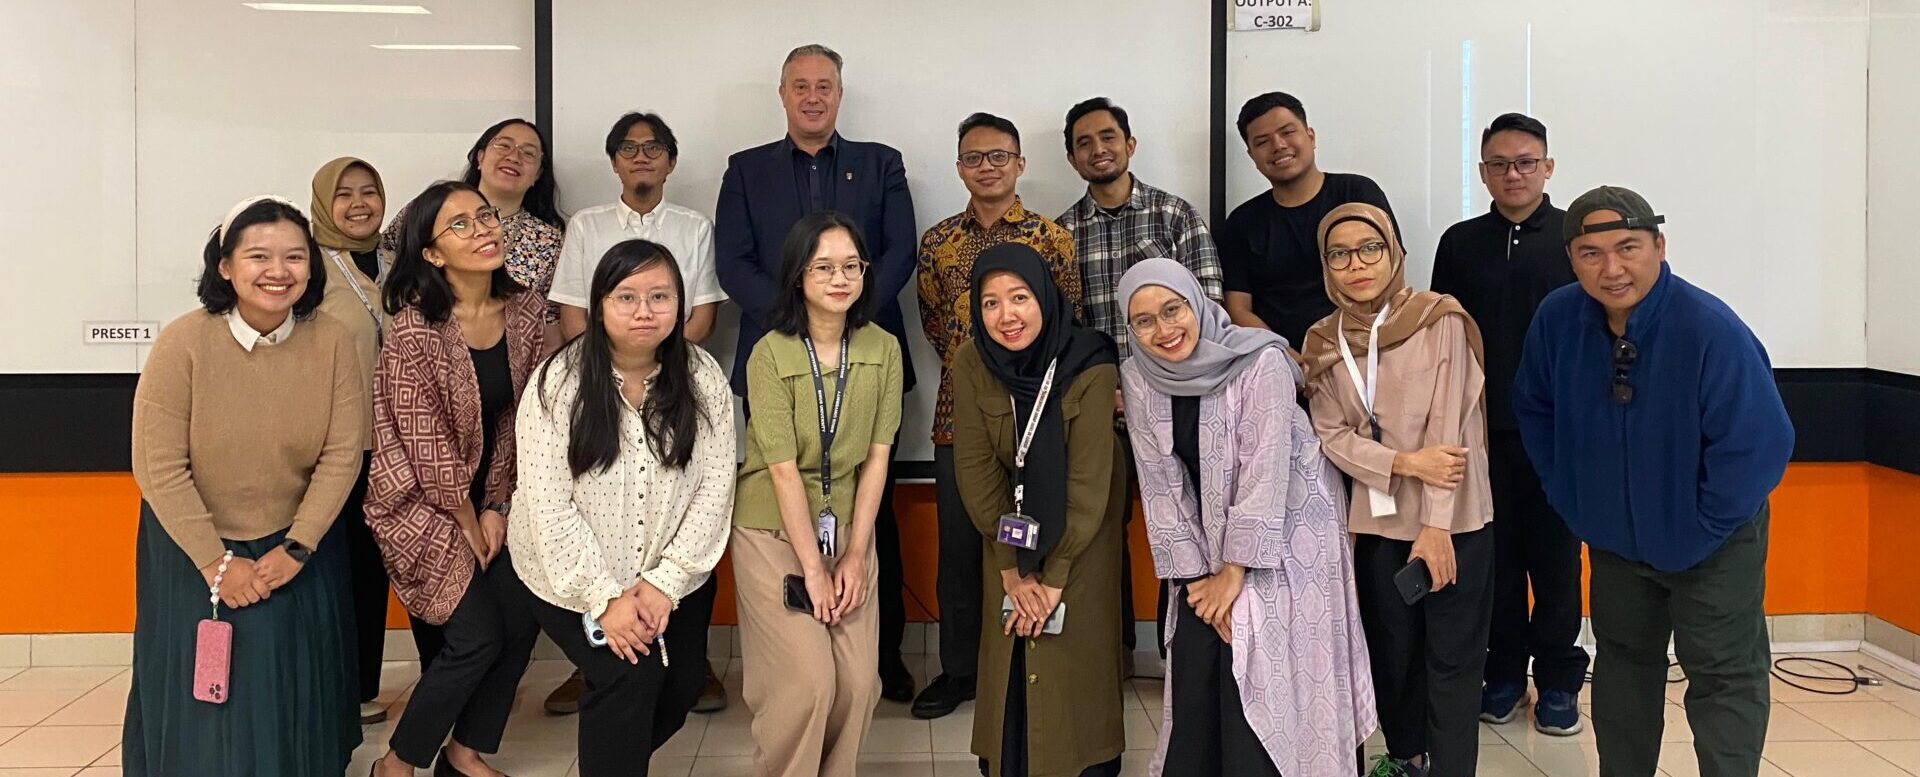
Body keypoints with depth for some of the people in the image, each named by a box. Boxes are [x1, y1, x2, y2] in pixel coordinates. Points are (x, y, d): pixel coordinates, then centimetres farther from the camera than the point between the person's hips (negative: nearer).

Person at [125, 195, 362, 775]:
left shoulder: (331, 341, -11)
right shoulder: (184, 342, -19)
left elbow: (342, 454, -10)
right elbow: (159, 467, -17)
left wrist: (295, 549, -14)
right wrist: (217, 562, -17)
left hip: (301, 550, 2)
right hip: (193, 552, -2)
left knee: (295, 703, 12)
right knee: (203, 712, 7)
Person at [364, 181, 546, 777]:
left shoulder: (525, 312, -4)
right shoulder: (416, 330, -21)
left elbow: (521, 420, 1)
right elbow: (429, 444, -16)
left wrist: (498, 510, -3)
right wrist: (470, 525, -8)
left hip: (490, 500, 6)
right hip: (421, 500, -6)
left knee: (522, 620, -1)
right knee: (477, 635, -10)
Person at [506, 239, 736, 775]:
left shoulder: (704, 380, -7)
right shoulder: (558, 385, -15)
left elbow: (715, 487, -8)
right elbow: (549, 508, -17)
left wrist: (664, 583, -15)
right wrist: (605, 597, -21)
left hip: (673, 576, 3)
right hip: (572, 578, -3)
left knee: (682, 687, 2)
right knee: (631, 673, -19)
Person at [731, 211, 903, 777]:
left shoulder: (883, 349, -2)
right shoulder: (771, 354, -13)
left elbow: (877, 457, -2)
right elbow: (784, 471, -15)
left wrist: (855, 555, -7)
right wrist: (813, 568, -15)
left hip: (847, 524, 4)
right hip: (774, 531, -3)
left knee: (858, 681, -3)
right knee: (806, 682, -11)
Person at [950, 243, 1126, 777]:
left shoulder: (1090, 367, -25)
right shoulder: (971, 363, -17)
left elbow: (1088, 480, -23)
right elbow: (976, 469, -12)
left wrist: (1055, 577, -21)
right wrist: (1010, 567, -14)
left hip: (1082, 525, -3)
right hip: (1012, 519, 3)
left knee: (1074, 655, -4)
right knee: (1010, 656, 4)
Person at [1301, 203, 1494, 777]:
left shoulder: (1440, 320, -8)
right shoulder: (1324, 343, 3)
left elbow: (1447, 427, -13)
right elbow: (1331, 436, -1)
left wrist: (1436, 524, -17)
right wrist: (1404, 462, -17)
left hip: (1456, 519, -3)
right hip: (1377, 520, 4)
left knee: (1453, 658, 1)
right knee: (1391, 649, 15)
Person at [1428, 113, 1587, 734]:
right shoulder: (1460, 244, 8)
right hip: (1484, 431, 2)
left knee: (1556, 559, 4)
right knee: (1496, 557, 6)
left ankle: (1558, 681, 16)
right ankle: (1503, 674, 19)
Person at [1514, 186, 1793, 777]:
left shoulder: (1710, 330, -29)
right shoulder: (1557, 319, -14)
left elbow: (1760, 445, -25)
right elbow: (1534, 409, 4)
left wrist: (1698, 531, -19)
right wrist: (1570, 497, 1)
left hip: (1712, 546, -5)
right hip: (1615, 538, 5)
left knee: (1723, 677, 1)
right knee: (1623, 662, 20)